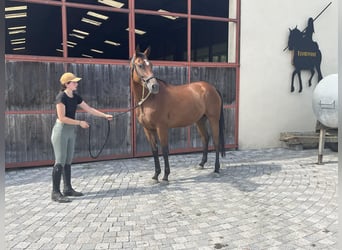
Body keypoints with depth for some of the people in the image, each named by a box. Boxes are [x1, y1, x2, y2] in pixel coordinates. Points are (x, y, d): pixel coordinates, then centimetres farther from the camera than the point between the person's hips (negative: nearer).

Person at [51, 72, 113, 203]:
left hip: (71, 131, 8)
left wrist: (105, 115, 7)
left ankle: (68, 189, 21)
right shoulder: (61, 97, -15)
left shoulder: (76, 97, 8)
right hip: (61, 130, -8)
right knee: (60, 161, -7)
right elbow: (62, 118, -19)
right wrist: (80, 122, -15)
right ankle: (55, 193, 0)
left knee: (68, 161, 12)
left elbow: (89, 109, 12)